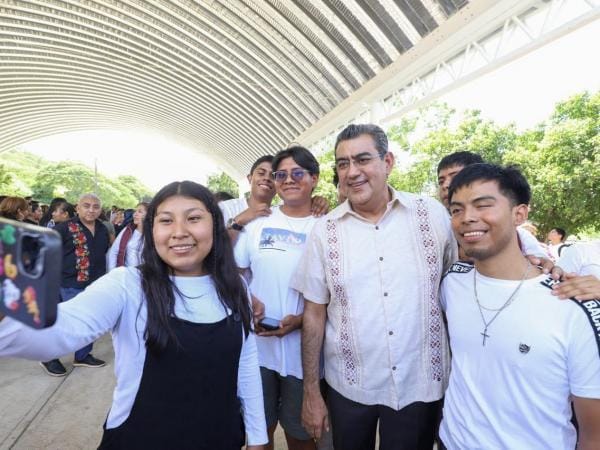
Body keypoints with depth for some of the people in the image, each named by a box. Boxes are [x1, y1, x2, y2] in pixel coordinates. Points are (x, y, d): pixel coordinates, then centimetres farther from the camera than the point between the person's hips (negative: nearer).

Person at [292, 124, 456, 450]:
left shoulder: (433, 214, -7)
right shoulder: (324, 231, -6)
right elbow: (314, 315, -2)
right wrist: (310, 392, 0)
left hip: (421, 385, 0)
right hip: (348, 387, 1)